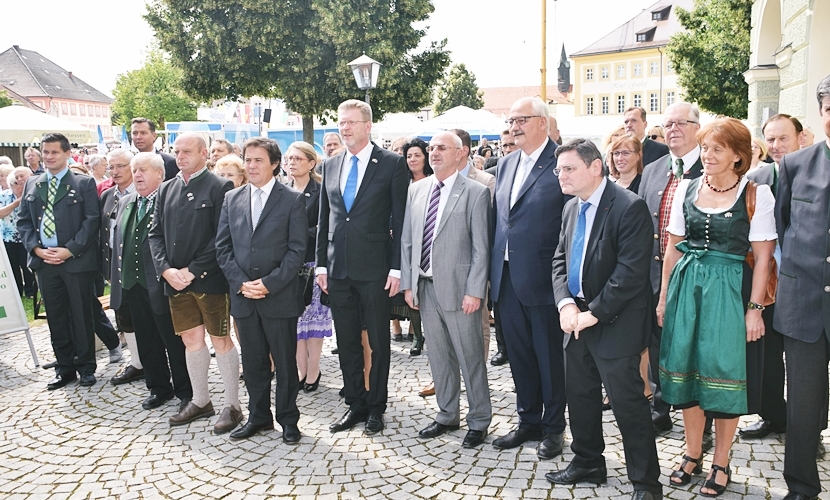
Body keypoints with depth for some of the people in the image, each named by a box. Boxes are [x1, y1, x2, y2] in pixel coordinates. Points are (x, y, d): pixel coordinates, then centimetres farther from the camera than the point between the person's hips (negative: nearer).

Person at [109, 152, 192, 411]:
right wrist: (117, 278, 14)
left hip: (162, 285, -7)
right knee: (146, 341, 16)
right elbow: (117, 242, 18)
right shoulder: (125, 202, 14)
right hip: (133, 285, 7)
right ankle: (158, 388, 30)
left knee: (175, 341, 3)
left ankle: (186, 392, 16)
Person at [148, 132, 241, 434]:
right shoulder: (166, 189, 13)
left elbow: (222, 237, -13)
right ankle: (200, 401, 27)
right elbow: (156, 233, 10)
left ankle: (232, 405, 14)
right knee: (191, 340, 13)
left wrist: (192, 270, -15)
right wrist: (166, 269, -5)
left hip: (210, 280, -6)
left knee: (221, 341, 2)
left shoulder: (220, 188, -7)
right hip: (175, 281, 6)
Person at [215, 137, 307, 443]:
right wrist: (241, 282, -5)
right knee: (253, 362, 13)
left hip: (280, 297, -4)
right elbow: (223, 246, 8)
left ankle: (288, 420, 21)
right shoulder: (232, 199, 10)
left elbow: (297, 249, -7)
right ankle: (258, 416, 28)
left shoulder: (293, 200, -2)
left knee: (285, 362, 7)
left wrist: (269, 284, -15)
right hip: (243, 296, 4)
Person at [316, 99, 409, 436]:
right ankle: (355, 404, 26)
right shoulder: (330, 166, 11)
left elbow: (400, 220, -6)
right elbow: (324, 219, 14)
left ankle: (376, 406, 22)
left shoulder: (392, 163, -4)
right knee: (347, 342, 12)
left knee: (378, 342, 7)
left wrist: (396, 268, -10)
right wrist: (321, 265, 8)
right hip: (338, 269, 5)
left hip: (375, 268, -4)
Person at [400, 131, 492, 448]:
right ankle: (447, 416, 30)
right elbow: (406, 240, 11)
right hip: (426, 287, 5)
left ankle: (479, 420, 20)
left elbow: (481, 247, -9)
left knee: (470, 356, 4)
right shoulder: (416, 190, 10)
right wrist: (408, 283, 7)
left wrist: (474, 291, -13)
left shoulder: (475, 192, -6)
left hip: (458, 288, -5)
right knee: (438, 356, 15)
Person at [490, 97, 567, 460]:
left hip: (543, 278, -7)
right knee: (519, 355, 16)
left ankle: (553, 427, 24)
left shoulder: (560, 163, -10)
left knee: (550, 356, 7)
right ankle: (528, 422, 31)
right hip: (507, 278, 7)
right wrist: (492, 270, 11)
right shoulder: (506, 164, 13)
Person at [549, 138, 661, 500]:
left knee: (628, 402, -1)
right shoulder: (571, 208, 9)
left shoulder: (629, 207, -16)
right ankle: (588, 463, 34)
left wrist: (593, 313, -19)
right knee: (580, 395, 16)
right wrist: (566, 304, -5)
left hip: (615, 322, -8)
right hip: (577, 318, 8)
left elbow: (631, 271, -21)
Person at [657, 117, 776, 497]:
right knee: (687, 369, 10)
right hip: (687, 288, 4)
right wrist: (664, 297, 7)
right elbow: (673, 248, 9)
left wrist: (754, 308, -9)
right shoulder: (687, 188, 5)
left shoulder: (756, 194, -5)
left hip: (729, 291, -4)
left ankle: (721, 464, 21)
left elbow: (762, 258, -5)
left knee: (724, 375, 3)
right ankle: (693, 454, 28)